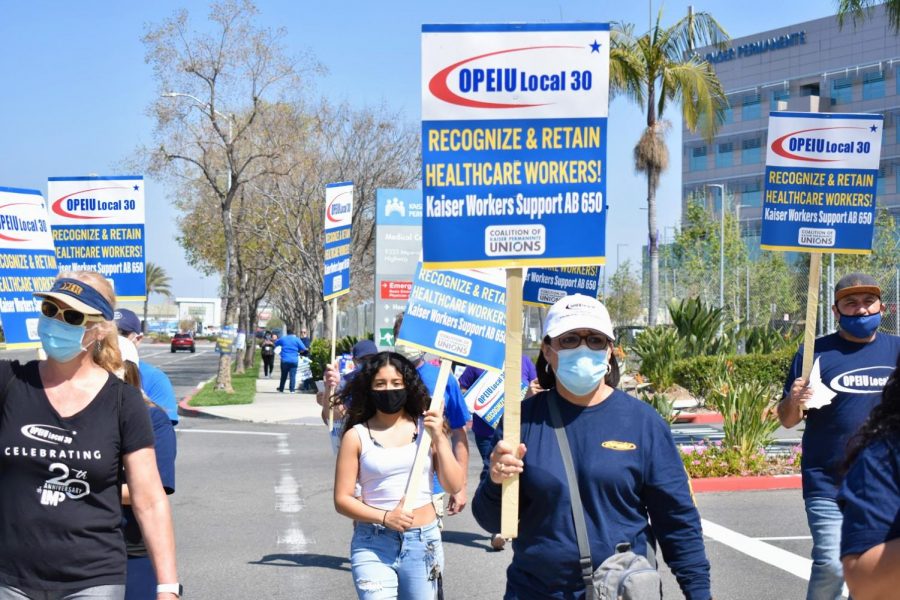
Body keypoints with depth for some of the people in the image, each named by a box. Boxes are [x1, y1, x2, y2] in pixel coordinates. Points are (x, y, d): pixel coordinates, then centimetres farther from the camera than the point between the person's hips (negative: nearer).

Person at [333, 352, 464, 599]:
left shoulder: (426, 427, 5)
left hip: (423, 543, 2)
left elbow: (454, 485, 2)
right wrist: (385, 517, -14)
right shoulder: (356, 436, 0)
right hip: (373, 546, -2)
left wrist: (439, 439, -8)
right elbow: (342, 499, -1)